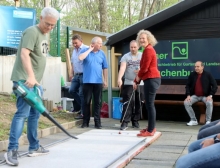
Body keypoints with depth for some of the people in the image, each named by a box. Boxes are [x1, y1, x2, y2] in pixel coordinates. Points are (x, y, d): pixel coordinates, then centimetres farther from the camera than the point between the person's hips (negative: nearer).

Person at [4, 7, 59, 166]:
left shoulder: (45, 35, 18)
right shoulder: (32, 31, -11)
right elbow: (24, 54, -24)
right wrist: (30, 76, -34)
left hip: (36, 81, 10)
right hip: (25, 80, -10)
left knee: (35, 113, 13)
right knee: (22, 113, -14)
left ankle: (34, 147, 22)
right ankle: (12, 150, -11)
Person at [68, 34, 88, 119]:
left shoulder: (86, 49, -12)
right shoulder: (74, 51, 16)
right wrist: (72, 74, 22)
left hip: (83, 75, -8)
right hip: (76, 75, 8)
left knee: (82, 94, -3)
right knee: (72, 91, 7)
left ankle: (83, 113, 8)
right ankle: (83, 106, 21)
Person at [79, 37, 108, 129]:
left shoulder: (102, 53, 7)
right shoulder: (85, 51, 2)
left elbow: (105, 68, 10)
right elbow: (80, 58, -20)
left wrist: (105, 80, 8)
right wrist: (90, 49, -11)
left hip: (98, 82, 2)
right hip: (87, 81, -2)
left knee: (98, 102, 3)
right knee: (86, 102, 4)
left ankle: (97, 122, 9)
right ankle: (85, 121, 12)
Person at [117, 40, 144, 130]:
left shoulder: (143, 56, 8)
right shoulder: (125, 56, 0)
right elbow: (122, 68, -15)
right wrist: (119, 78, -31)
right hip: (129, 84, -2)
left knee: (138, 103, 6)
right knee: (128, 103, -8)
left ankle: (135, 121, 17)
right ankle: (125, 122, -6)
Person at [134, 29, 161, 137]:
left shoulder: (148, 50, -12)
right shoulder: (147, 50, 21)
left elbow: (145, 68, -16)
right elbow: (144, 68, 21)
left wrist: (138, 77, 0)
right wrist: (136, 81, 18)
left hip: (151, 79, -11)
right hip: (151, 79, 11)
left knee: (149, 104, -8)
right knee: (149, 104, 15)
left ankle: (150, 130, -4)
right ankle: (151, 127, 24)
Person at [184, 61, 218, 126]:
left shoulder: (208, 75, -6)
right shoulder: (192, 74, 0)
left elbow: (215, 86, -6)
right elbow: (188, 85, 6)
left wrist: (210, 95, -17)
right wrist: (188, 95, -8)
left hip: (205, 96, -3)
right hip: (195, 96, 3)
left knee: (209, 103, -34)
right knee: (186, 102, -21)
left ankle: (208, 121, -17)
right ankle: (193, 120, -10)